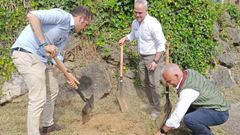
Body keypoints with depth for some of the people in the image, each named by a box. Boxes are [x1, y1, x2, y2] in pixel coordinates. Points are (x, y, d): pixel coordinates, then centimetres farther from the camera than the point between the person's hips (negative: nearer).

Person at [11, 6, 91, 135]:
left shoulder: (67, 33, 16)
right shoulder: (63, 15, -12)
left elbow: (56, 55, 19)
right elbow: (31, 15, -23)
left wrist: (67, 74, 16)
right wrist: (44, 44, -24)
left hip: (41, 57, 10)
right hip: (27, 54, -10)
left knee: (52, 90, 20)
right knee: (38, 98, -9)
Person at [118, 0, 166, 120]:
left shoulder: (153, 23, -23)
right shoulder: (135, 23, 1)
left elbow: (161, 44, -21)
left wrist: (155, 61, -23)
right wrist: (125, 38, 2)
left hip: (153, 57, -8)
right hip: (142, 57, 8)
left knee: (153, 84, -6)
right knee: (144, 82, 14)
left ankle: (157, 109, 8)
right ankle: (151, 103, 32)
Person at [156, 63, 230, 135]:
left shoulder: (188, 90, -29)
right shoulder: (188, 72, -4)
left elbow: (176, 116, -29)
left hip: (218, 113, -10)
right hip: (214, 106, 10)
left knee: (188, 120, -31)